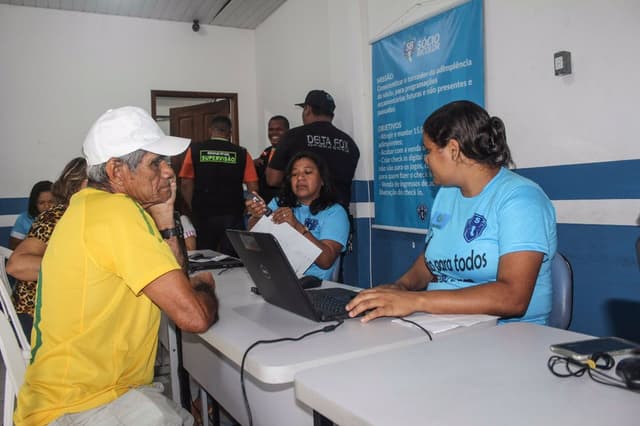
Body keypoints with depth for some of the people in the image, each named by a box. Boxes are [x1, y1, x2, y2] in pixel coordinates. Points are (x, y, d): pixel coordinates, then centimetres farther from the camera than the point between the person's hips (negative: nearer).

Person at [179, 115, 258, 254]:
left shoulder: (195, 150, 1)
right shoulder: (241, 153, 0)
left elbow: (186, 184, -1)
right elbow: (253, 188, -3)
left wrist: (194, 209, 11)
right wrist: (244, 210, 12)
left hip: (203, 216, 1)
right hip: (233, 217, -1)